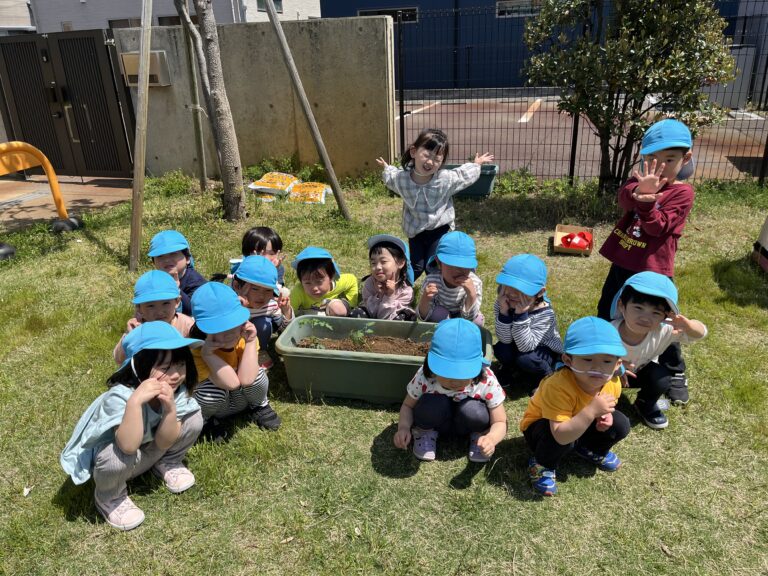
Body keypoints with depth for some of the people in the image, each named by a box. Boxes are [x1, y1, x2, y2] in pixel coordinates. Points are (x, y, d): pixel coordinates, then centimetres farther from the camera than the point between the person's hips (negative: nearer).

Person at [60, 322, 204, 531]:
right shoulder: (120, 396, -36)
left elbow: (164, 443, -22)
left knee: (193, 420, -19)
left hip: (149, 451, 4)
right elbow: (128, 446, -47)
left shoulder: (177, 390, -21)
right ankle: (109, 496, -5)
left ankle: (167, 464, 9)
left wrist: (170, 406, -38)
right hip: (111, 453, -4)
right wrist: (135, 402, -55)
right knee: (121, 458, -40)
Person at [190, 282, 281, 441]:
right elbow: (231, 383, -41)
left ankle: (259, 406, 5)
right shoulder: (197, 347, -30)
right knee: (212, 391, -36)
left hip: (242, 398, 2)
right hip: (215, 400, -1)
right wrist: (207, 353, -44)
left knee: (257, 376, -30)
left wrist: (251, 342, -36)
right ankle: (208, 418, 2)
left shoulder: (245, 335, -23)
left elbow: (246, 379, -37)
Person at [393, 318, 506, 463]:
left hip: (467, 422, 0)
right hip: (438, 420, 0)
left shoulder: (487, 382, -30)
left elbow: (500, 422, -19)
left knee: (471, 410, -36)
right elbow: (408, 405, -10)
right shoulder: (424, 378, -29)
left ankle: (479, 435, -1)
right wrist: (403, 427, -32)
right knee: (431, 403, -35)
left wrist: (491, 438, -43)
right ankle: (426, 432, -1)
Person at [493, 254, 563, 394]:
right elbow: (505, 340, -26)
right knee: (501, 349, -25)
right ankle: (511, 370, 10)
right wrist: (504, 311, -39)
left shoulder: (544, 313, -32)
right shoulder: (503, 303, -22)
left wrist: (521, 315, -47)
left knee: (525, 358, -32)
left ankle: (545, 378, 2)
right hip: (518, 346, 4)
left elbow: (525, 347, -39)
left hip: (547, 351, -4)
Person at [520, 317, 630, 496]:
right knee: (563, 440, -38)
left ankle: (592, 450, 18)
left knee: (620, 424, -12)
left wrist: (605, 415, -20)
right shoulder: (558, 387, -42)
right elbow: (561, 436, -46)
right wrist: (592, 411, -53)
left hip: (579, 424, 6)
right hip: (540, 425, -6)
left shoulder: (613, 383, -20)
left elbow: (606, 408, 4)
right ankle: (543, 464, -4)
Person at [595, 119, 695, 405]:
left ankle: (675, 373, 22)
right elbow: (624, 197, -18)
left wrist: (646, 201, -37)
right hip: (622, 262, 5)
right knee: (606, 311, 19)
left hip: (653, 269, -5)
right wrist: (639, 191, -40)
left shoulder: (682, 192, -10)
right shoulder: (642, 180, 5)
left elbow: (658, 227, -21)